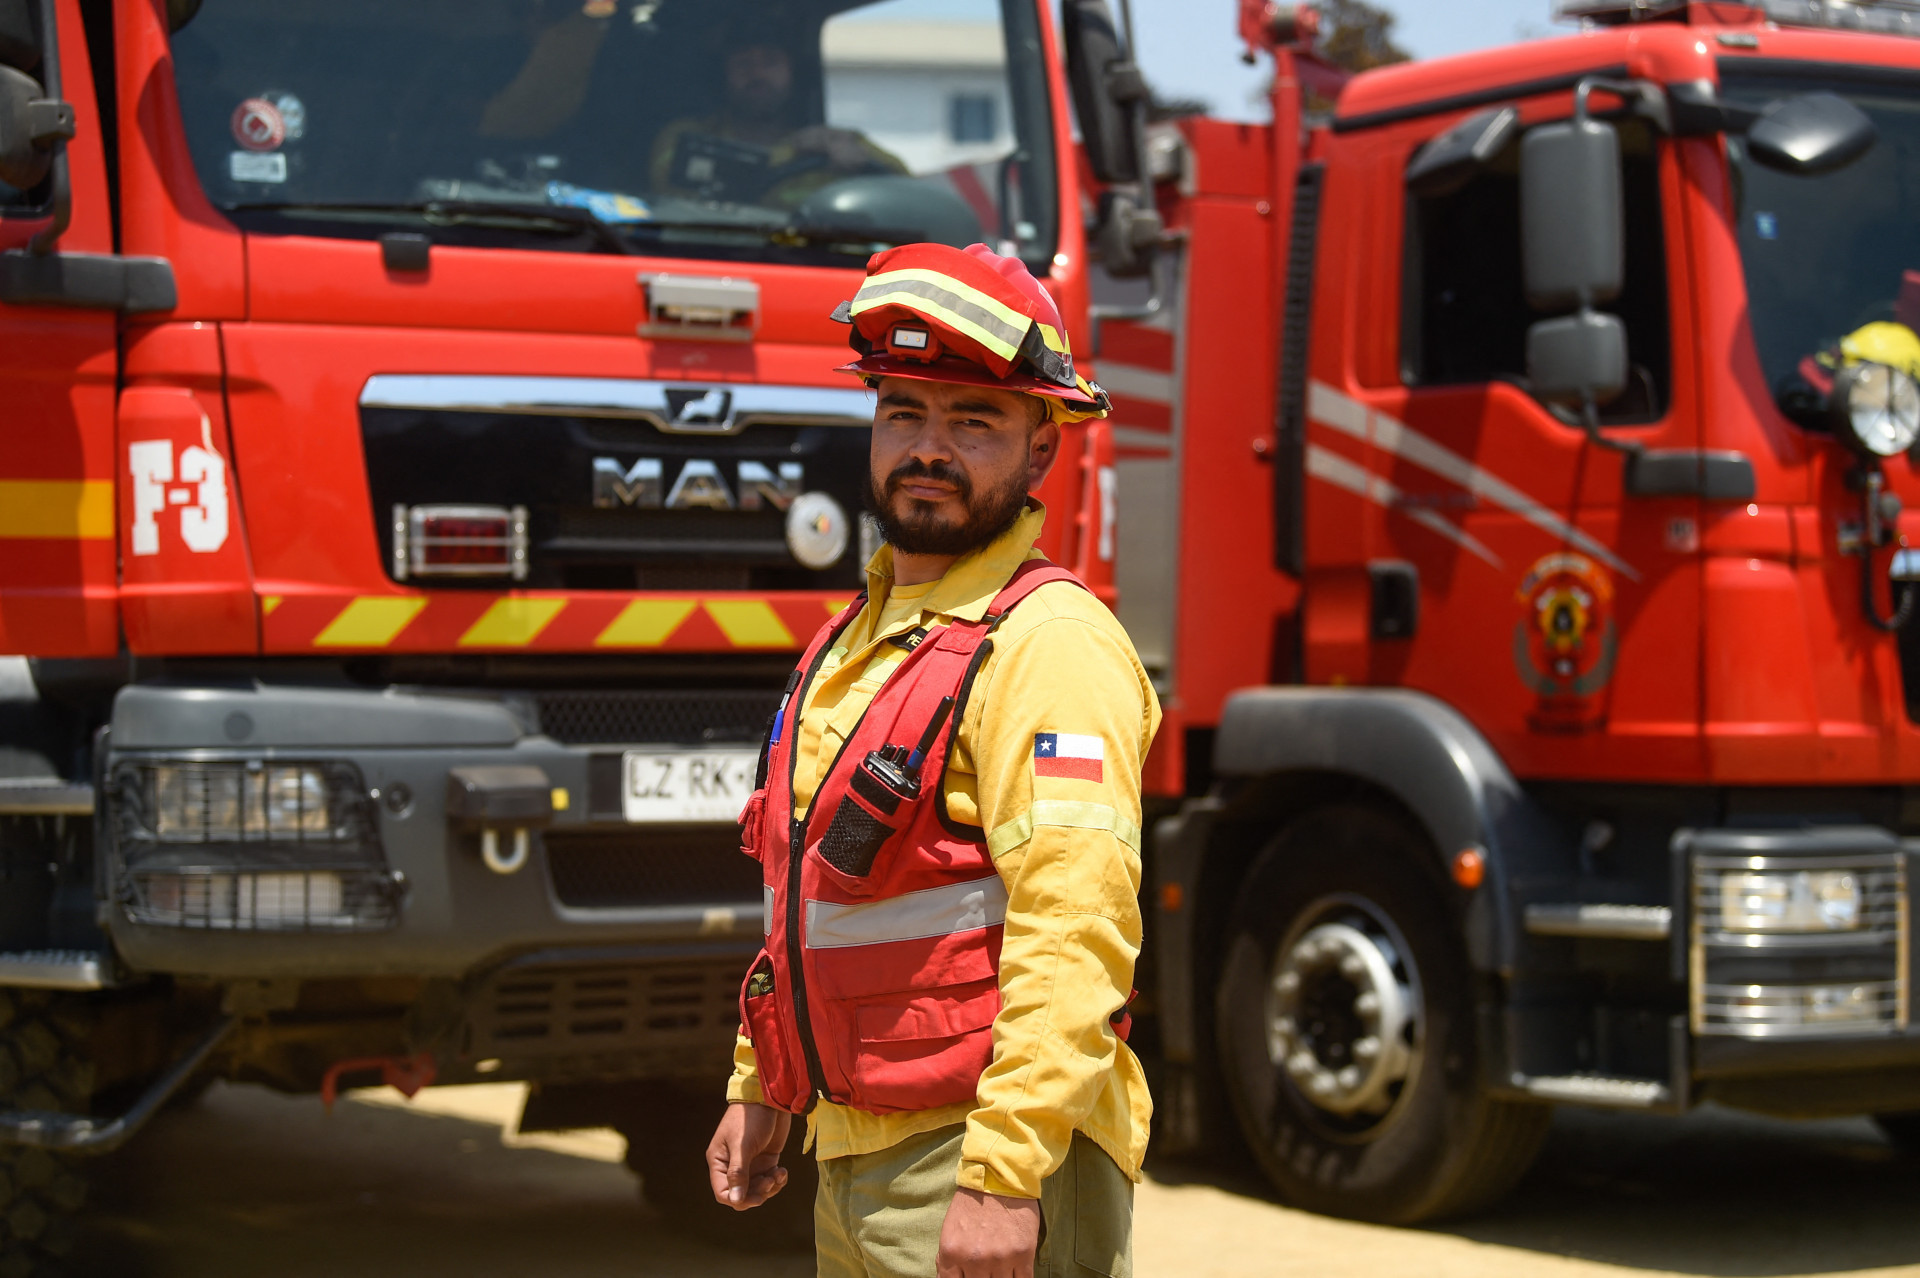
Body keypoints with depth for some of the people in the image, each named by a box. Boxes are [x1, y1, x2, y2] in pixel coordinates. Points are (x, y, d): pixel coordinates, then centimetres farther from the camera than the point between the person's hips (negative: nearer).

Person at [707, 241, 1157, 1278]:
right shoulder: (857, 638, 16)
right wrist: (758, 1092, 23)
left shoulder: (1049, 642, -14)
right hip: (854, 1157, 9)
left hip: (985, 1169, -9)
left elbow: (1075, 934, -22)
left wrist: (1003, 1177, -27)